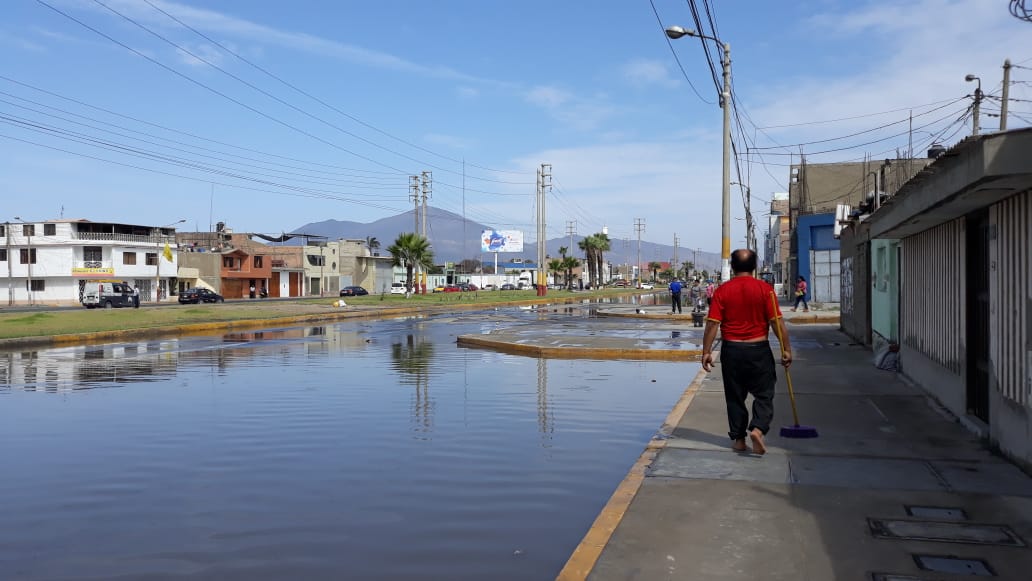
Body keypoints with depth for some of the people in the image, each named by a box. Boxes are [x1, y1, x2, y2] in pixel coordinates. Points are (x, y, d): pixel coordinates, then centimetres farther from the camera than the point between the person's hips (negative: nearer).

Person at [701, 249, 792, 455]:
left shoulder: (722, 291, -4)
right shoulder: (765, 288, -5)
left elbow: (712, 324, -7)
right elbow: (777, 321, -7)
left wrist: (706, 351, -2)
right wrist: (786, 349, 0)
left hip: (731, 349, 1)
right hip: (759, 349, -1)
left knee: (734, 396, 11)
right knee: (764, 394, 9)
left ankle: (738, 439, 16)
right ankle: (758, 429, -12)